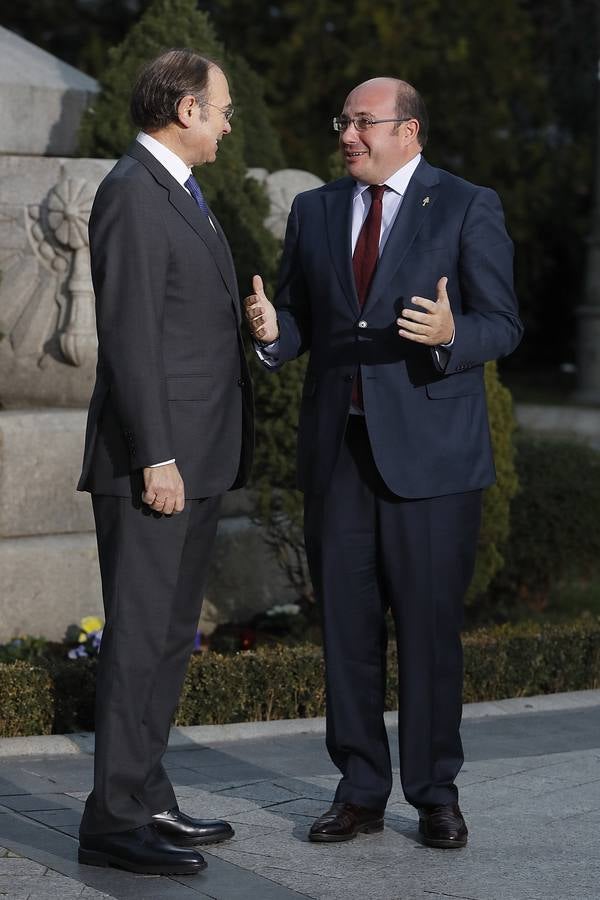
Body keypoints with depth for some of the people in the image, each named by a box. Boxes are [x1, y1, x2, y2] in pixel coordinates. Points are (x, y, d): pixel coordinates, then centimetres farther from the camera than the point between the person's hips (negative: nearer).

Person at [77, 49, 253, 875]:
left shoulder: (180, 193, 18)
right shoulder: (132, 193, -13)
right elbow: (130, 336, -19)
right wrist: (155, 457, -22)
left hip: (196, 460, 10)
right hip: (153, 462, -10)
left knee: (169, 637, 14)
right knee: (139, 637, -7)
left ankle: (148, 800, 23)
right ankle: (115, 821, -3)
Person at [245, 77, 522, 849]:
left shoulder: (467, 208, 0)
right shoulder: (314, 211, 13)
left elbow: (502, 325, -4)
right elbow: (299, 326, 14)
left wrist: (450, 335, -25)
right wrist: (271, 330, -9)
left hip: (429, 448, -4)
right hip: (337, 449, 4)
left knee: (430, 625, 0)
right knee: (347, 624, 6)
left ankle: (435, 793, 13)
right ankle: (360, 791, 16)